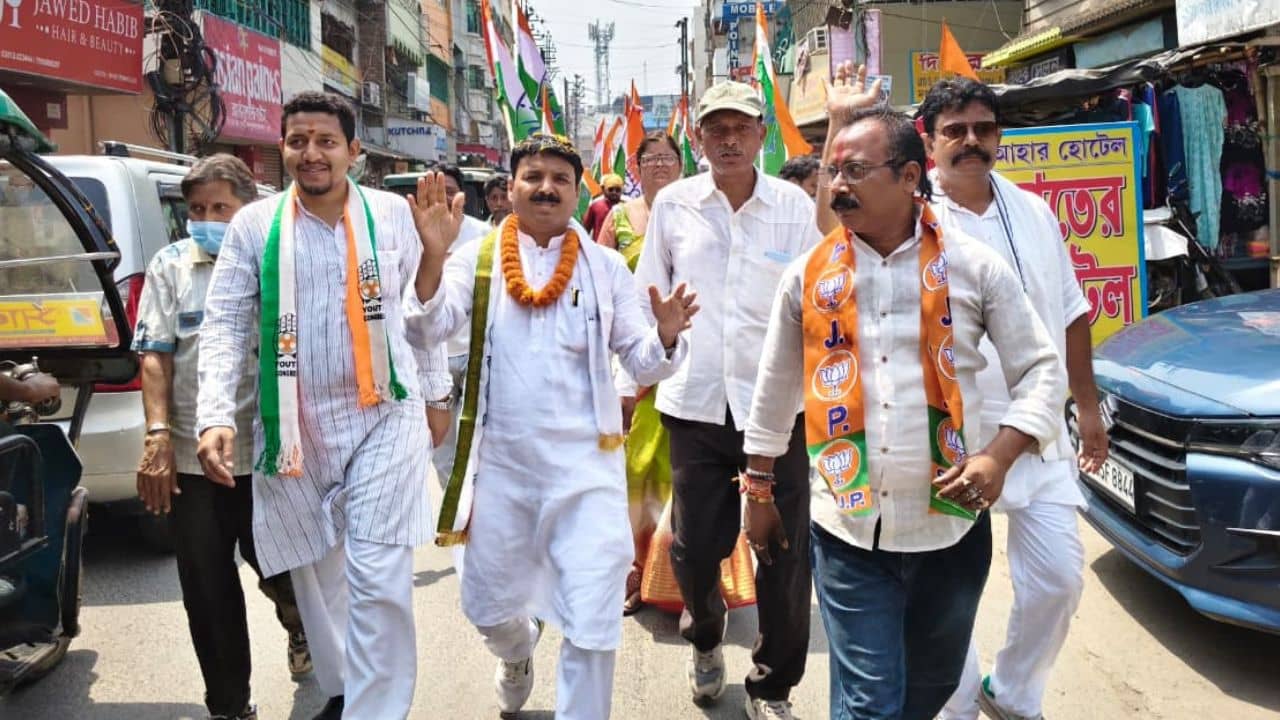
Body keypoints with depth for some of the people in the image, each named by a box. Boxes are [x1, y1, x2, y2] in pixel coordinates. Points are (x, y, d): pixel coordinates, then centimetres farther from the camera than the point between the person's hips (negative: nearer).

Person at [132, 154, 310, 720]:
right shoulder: (170, 267, 4)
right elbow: (155, 356, 1)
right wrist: (158, 434, -9)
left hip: (269, 454, -1)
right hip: (192, 458, 1)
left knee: (279, 568, 12)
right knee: (208, 592, 7)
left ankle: (300, 626, 48)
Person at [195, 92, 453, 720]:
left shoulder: (393, 214, 0)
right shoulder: (254, 224, 0)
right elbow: (225, 324, -2)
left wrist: (436, 393, 13)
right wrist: (215, 415, -14)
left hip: (383, 417, -1)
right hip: (295, 426, 2)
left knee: (380, 581, -8)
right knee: (315, 577, 16)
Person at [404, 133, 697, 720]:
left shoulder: (606, 267, 3)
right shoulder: (477, 258, 1)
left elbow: (642, 364, 1)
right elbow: (427, 330, -14)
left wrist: (665, 338, -21)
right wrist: (433, 253, -30)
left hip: (585, 464, -1)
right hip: (500, 462, 1)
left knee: (592, 623, 0)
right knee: (487, 606, 19)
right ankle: (518, 652, 54)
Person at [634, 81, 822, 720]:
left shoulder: (795, 207, 0)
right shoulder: (673, 204, 3)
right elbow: (647, 300, 10)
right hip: (694, 401, 1)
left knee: (786, 552, 4)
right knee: (694, 546, 9)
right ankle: (705, 639, 42)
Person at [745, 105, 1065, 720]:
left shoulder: (974, 266, -4)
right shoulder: (809, 276, 0)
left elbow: (1039, 370, 0)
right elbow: (773, 394, 9)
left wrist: (998, 456, -16)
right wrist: (758, 491, 14)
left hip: (951, 523, 1)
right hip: (849, 530, -1)